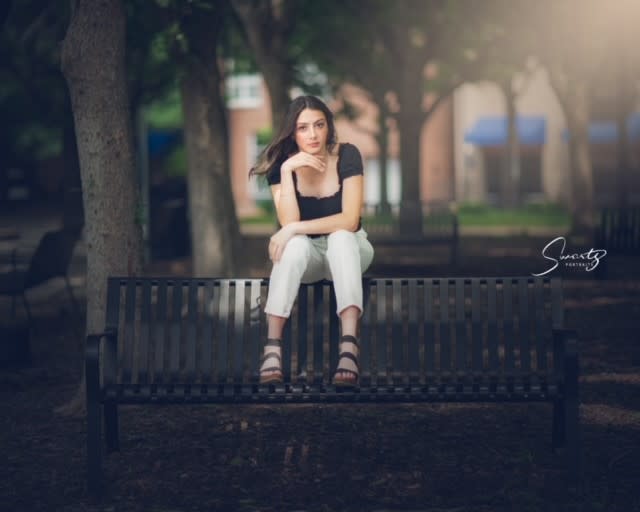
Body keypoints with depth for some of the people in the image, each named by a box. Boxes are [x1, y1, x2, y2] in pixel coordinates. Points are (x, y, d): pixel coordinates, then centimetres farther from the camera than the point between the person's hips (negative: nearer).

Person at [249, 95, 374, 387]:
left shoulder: (346, 156, -15)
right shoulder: (280, 163, -11)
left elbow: (350, 220, -23)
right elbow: (289, 223, -22)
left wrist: (295, 228, -29)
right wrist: (287, 171, -30)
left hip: (347, 251, -1)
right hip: (306, 256, 1)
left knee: (341, 238, -36)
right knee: (297, 244, -35)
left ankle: (349, 347, -51)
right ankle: (272, 346, -43)